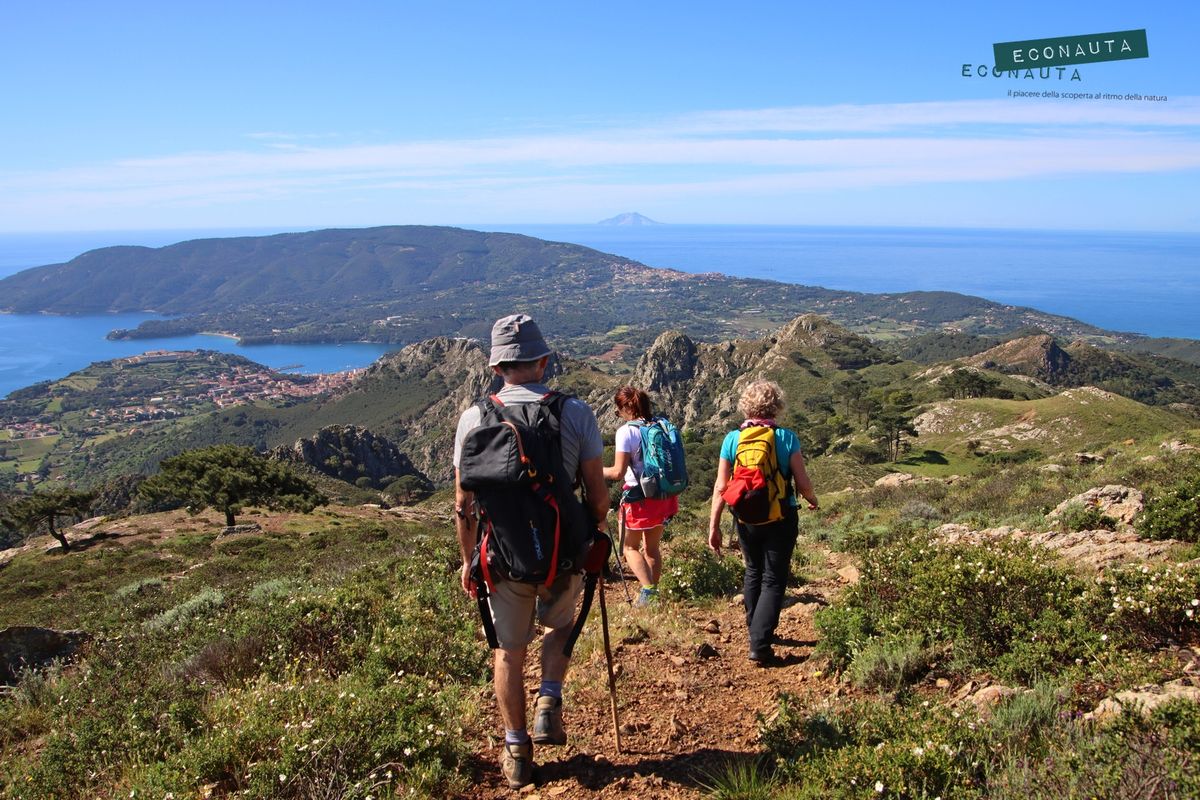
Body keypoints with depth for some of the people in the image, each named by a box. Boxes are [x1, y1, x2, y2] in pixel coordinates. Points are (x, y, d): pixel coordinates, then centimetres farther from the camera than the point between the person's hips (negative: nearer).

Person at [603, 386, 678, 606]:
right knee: (652, 548, 19)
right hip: (664, 496, 6)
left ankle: (648, 590, -7)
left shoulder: (626, 431, -14)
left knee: (630, 546, 10)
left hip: (640, 497, -6)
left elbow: (618, 472, -18)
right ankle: (653, 592, 20)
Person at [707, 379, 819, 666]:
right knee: (774, 580, 5)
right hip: (781, 518, -3)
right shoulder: (786, 438, -11)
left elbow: (720, 487, -6)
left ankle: (756, 631, 35)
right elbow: (803, 484, -8)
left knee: (753, 574, 22)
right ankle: (760, 645, -3)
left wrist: (713, 526, 1)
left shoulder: (732, 439, -5)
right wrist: (812, 500, 15)